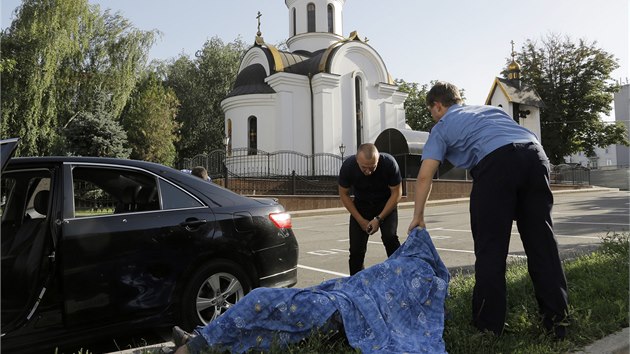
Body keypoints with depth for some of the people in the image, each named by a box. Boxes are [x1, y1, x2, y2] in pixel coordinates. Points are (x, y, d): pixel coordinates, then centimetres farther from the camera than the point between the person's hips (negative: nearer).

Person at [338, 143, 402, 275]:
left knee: (389, 237, -24)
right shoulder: (348, 166, -26)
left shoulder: (389, 163, -30)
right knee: (356, 248, -5)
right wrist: (361, 220, -14)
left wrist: (379, 219, -22)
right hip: (361, 204, 2)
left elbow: (396, 193, -18)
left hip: (386, 203, -1)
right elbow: (344, 194, -11)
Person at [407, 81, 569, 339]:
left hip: (496, 162, -5)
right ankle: (557, 319, 15)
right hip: (535, 153, 6)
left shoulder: (442, 126, 21)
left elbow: (425, 175, 12)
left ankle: (488, 326, 9)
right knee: (542, 241, 11)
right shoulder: (490, 108, 36)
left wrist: (418, 216, 18)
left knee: (490, 248, 3)